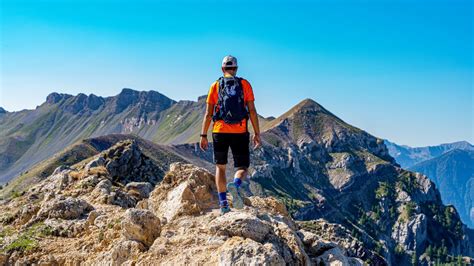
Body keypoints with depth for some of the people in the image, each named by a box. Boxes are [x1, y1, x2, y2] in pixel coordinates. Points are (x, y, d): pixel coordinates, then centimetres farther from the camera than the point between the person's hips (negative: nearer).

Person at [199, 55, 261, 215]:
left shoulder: (215, 86, 7)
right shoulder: (244, 84, 5)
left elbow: (208, 114, 3)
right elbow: (252, 111, -1)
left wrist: (203, 135, 7)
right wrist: (257, 133, 3)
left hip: (220, 131, 1)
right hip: (240, 132, -1)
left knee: (220, 167, 15)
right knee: (242, 168, 8)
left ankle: (223, 203, 6)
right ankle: (236, 185, -26)